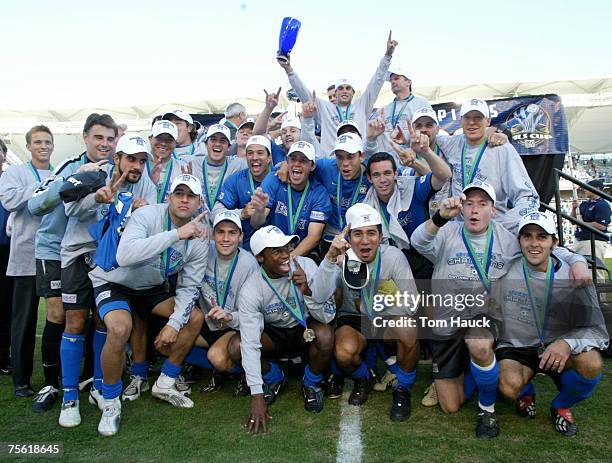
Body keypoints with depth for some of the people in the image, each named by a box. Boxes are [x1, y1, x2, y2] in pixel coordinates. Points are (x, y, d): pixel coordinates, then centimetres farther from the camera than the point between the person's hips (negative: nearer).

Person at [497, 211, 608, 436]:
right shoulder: (505, 272, -8)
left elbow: (597, 330, -11)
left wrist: (568, 343, -31)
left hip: (556, 350, 1)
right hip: (516, 349, 0)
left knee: (591, 364, -30)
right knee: (510, 386, -30)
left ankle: (561, 406, 6)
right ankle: (526, 394, 13)